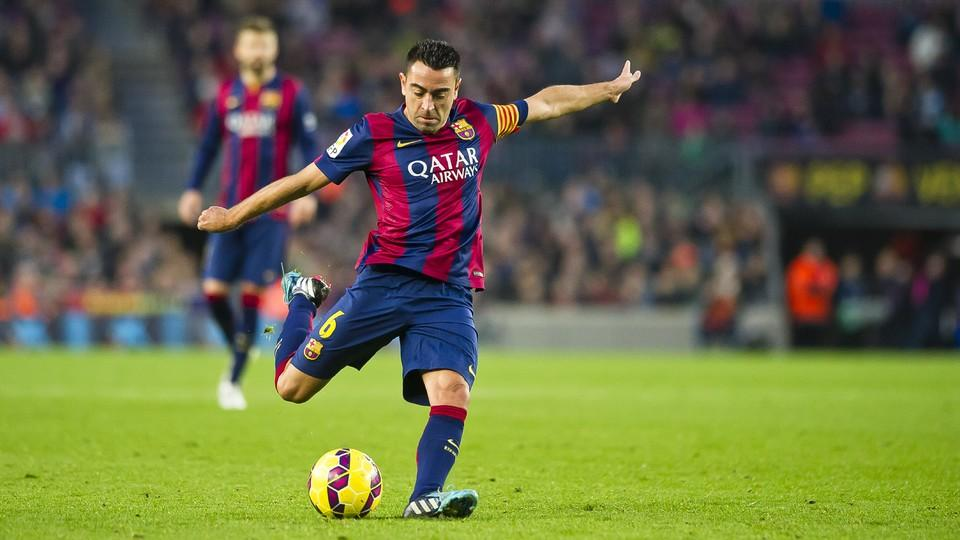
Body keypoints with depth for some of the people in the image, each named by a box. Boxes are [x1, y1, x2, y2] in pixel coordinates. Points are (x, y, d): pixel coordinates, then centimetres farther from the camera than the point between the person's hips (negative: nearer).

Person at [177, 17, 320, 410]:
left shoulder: (292, 94, -1)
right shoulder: (225, 95, 9)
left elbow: (309, 147, -2)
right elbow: (209, 145, 16)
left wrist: (308, 191, -14)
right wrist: (193, 189, 8)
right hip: (229, 210, 3)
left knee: (251, 295, -6)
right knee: (214, 290, -5)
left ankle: (234, 379, 3)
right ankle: (239, 352, 22)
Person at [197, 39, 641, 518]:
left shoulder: (476, 122, 8)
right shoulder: (373, 135, -3)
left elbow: (545, 103, 24)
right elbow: (301, 182, 4)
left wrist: (611, 88, 35)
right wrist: (232, 217, 10)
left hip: (449, 295, 2)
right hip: (384, 281, -2)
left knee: (452, 394, -22)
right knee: (292, 386, 3)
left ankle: (426, 498, -21)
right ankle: (302, 299, 31)